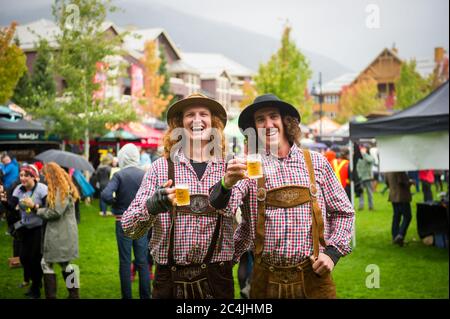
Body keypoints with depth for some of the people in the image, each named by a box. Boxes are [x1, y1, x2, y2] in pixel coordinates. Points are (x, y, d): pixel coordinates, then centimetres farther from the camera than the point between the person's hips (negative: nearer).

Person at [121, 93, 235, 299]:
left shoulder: (229, 168, 1)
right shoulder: (161, 167, -2)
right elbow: (128, 227, -6)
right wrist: (153, 205, -23)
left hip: (217, 280, 1)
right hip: (170, 280, 0)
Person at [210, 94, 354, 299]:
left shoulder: (316, 162, 4)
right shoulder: (249, 167, 1)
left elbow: (343, 212, 10)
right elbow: (223, 205, -16)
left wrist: (333, 252, -4)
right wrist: (227, 184, -37)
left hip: (313, 278, 0)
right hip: (266, 281, 0)